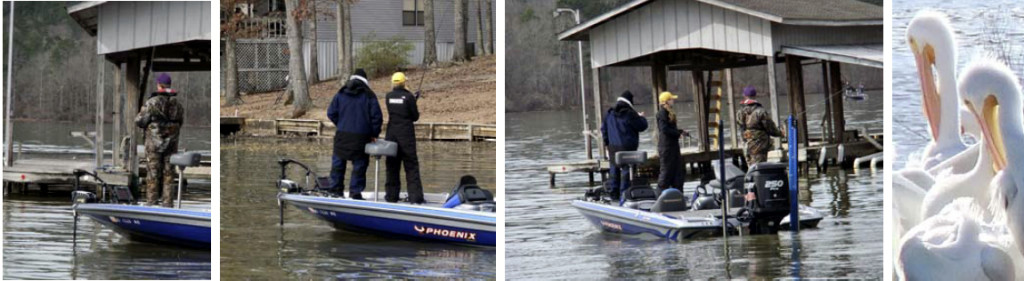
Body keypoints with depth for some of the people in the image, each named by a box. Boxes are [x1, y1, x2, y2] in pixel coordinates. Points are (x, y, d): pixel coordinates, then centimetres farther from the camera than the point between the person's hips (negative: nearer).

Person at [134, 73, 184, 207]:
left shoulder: (152, 102, -12)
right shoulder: (177, 104, 4)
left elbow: (139, 121, -9)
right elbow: (180, 122, 12)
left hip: (154, 142, -4)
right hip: (171, 144, 4)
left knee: (153, 173, 2)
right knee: (168, 174, 10)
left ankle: (151, 203, 1)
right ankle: (168, 203, 9)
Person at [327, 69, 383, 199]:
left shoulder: (340, 94, 6)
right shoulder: (369, 96, -2)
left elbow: (331, 113, 5)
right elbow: (376, 116, -5)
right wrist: (374, 134, 4)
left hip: (342, 135, 2)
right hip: (361, 137, -2)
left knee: (338, 162, 14)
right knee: (359, 164, 3)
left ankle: (335, 187, 15)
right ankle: (355, 191, 1)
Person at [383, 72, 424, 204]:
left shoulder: (388, 97, 2)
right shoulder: (409, 97, -10)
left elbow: (390, 112, 11)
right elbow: (415, 117, -4)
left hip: (391, 133, 4)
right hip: (406, 133, -4)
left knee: (392, 165, 11)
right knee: (411, 165, -1)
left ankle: (391, 195, 11)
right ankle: (415, 196, -6)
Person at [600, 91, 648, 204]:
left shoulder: (609, 114, 6)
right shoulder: (630, 114, -14)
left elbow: (604, 129, 13)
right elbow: (642, 126, -7)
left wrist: (607, 142, 22)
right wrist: (641, 117, 13)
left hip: (613, 147, 6)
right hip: (627, 147, -6)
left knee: (614, 169, 14)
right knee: (626, 169, -1)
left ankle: (613, 193, 15)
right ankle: (624, 194, -2)